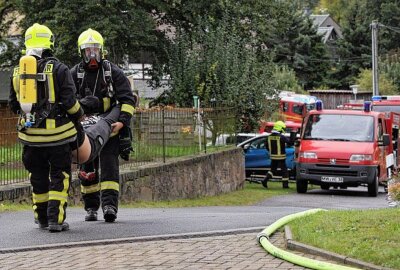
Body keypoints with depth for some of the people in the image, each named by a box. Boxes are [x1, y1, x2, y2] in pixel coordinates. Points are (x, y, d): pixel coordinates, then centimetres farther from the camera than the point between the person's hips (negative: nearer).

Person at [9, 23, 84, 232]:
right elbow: (69, 100, -12)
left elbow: (13, 103, 12)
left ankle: (42, 219, 21)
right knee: (59, 176, 3)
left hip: (30, 133, 4)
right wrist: (78, 115, 7)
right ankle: (55, 219, -4)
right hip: (56, 132, -4)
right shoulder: (58, 69, -9)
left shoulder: (18, 71, 7)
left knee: (38, 177, 16)